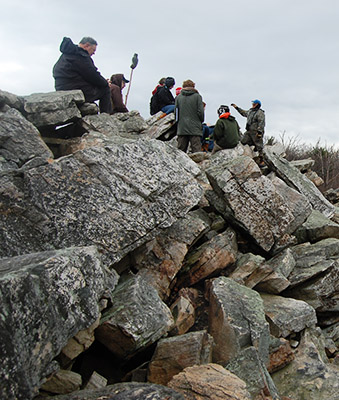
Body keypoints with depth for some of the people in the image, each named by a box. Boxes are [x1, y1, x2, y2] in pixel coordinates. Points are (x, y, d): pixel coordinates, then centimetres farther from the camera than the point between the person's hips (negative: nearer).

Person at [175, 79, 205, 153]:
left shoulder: (178, 97, 7)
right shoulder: (197, 96, -1)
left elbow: (176, 112, 8)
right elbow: (201, 112, -4)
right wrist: (200, 122, 11)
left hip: (181, 128, 3)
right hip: (195, 129, -3)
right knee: (197, 151, -5)